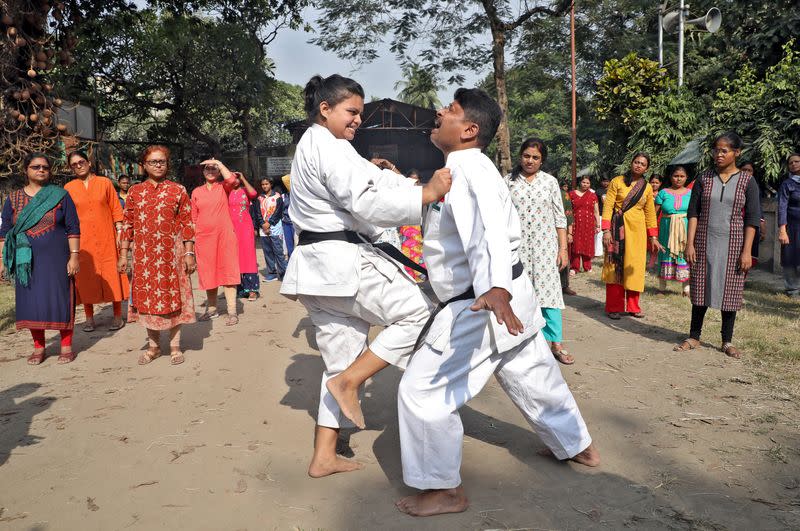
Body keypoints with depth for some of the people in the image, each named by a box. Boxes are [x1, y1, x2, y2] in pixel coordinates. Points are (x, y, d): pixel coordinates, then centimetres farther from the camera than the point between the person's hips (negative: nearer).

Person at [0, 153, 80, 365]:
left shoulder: (60, 195, 2)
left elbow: (73, 228, -1)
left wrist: (74, 256, -8)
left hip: (56, 259, -2)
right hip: (27, 260, 2)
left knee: (60, 299, 0)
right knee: (30, 302, 5)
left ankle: (66, 345, 11)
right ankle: (39, 347, 17)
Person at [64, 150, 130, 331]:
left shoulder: (105, 183, 3)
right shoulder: (69, 188, 5)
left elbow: (116, 209, 3)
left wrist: (119, 232, -3)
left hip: (106, 237, -1)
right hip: (82, 239, 1)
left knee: (111, 275, 0)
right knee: (85, 276, 4)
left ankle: (117, 316, 9)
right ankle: (89, 318, 14)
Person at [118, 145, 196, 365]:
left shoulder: (178, 190, 1)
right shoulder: (135, 191, 8)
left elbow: (187, 224, -1)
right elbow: (128, 224, 8)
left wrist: (189, 253, -7)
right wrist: (123, 253, 4)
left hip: (171, 254, -2)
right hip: (144, 255, 3)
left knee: (173, 296, 2)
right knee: (147, 297, 7)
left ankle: (175, 346, 14)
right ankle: (153, 346, 21)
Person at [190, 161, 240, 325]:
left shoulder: (224, 188, 5)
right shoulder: (196, 192, 11)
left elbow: (232, 179, -19)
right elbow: (193, 218, 13)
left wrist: (218, 162, -11)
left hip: (224, 234, -3)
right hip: (204, 236, 3)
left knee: (227, 271, -5)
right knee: (208, 273, 10)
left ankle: (232, 311, -4)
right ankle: (211, 309, 23)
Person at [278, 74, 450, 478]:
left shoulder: (313, 146, 22)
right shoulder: (329, 146, -11)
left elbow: (376, 177, 14)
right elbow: (364, 202, -22)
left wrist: (431, 188, 3)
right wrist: (427, 195, -20)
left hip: (318, 264, 11)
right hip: (343, 262, -11)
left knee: (342, 357, 13)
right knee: (417, 313, -4)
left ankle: (324, 457, 17)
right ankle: (349, 383, -2)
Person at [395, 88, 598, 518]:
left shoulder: (468, 169, -19)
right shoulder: (466, 168, 13)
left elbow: (490, 230, -36)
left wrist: (497, 290, -50)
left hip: (484, 303, -10)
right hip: (509, 298, 10)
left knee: (422, 391, -4)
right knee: (534, 378, 26)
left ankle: (444, 489, 9)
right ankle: (579, 447, 46)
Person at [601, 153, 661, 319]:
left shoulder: (647, 187, 8)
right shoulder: (617, 181, -2)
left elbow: (650, 212, 13)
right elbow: (608, 206, -6)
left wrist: (653, 236, 9)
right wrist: (606, 230, -14)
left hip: (637, 230, 3)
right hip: (618, 229, -3)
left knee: (634, 267, 4)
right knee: (615, 267, -1)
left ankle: (633, 306, 14)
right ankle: (613, 307, 5)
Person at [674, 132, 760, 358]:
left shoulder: (747, 181, 0)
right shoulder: (704, 179, 4)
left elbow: (752, 219, -2)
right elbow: (693, 212, 3)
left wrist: (747, 251, -9)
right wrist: (690, 243, -5)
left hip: (733, 246, -1)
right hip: (705, 243, 1)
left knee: (729, 291, 4)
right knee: (701, 288, 5)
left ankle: (727, 341, 15)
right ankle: (694, 337, 15)